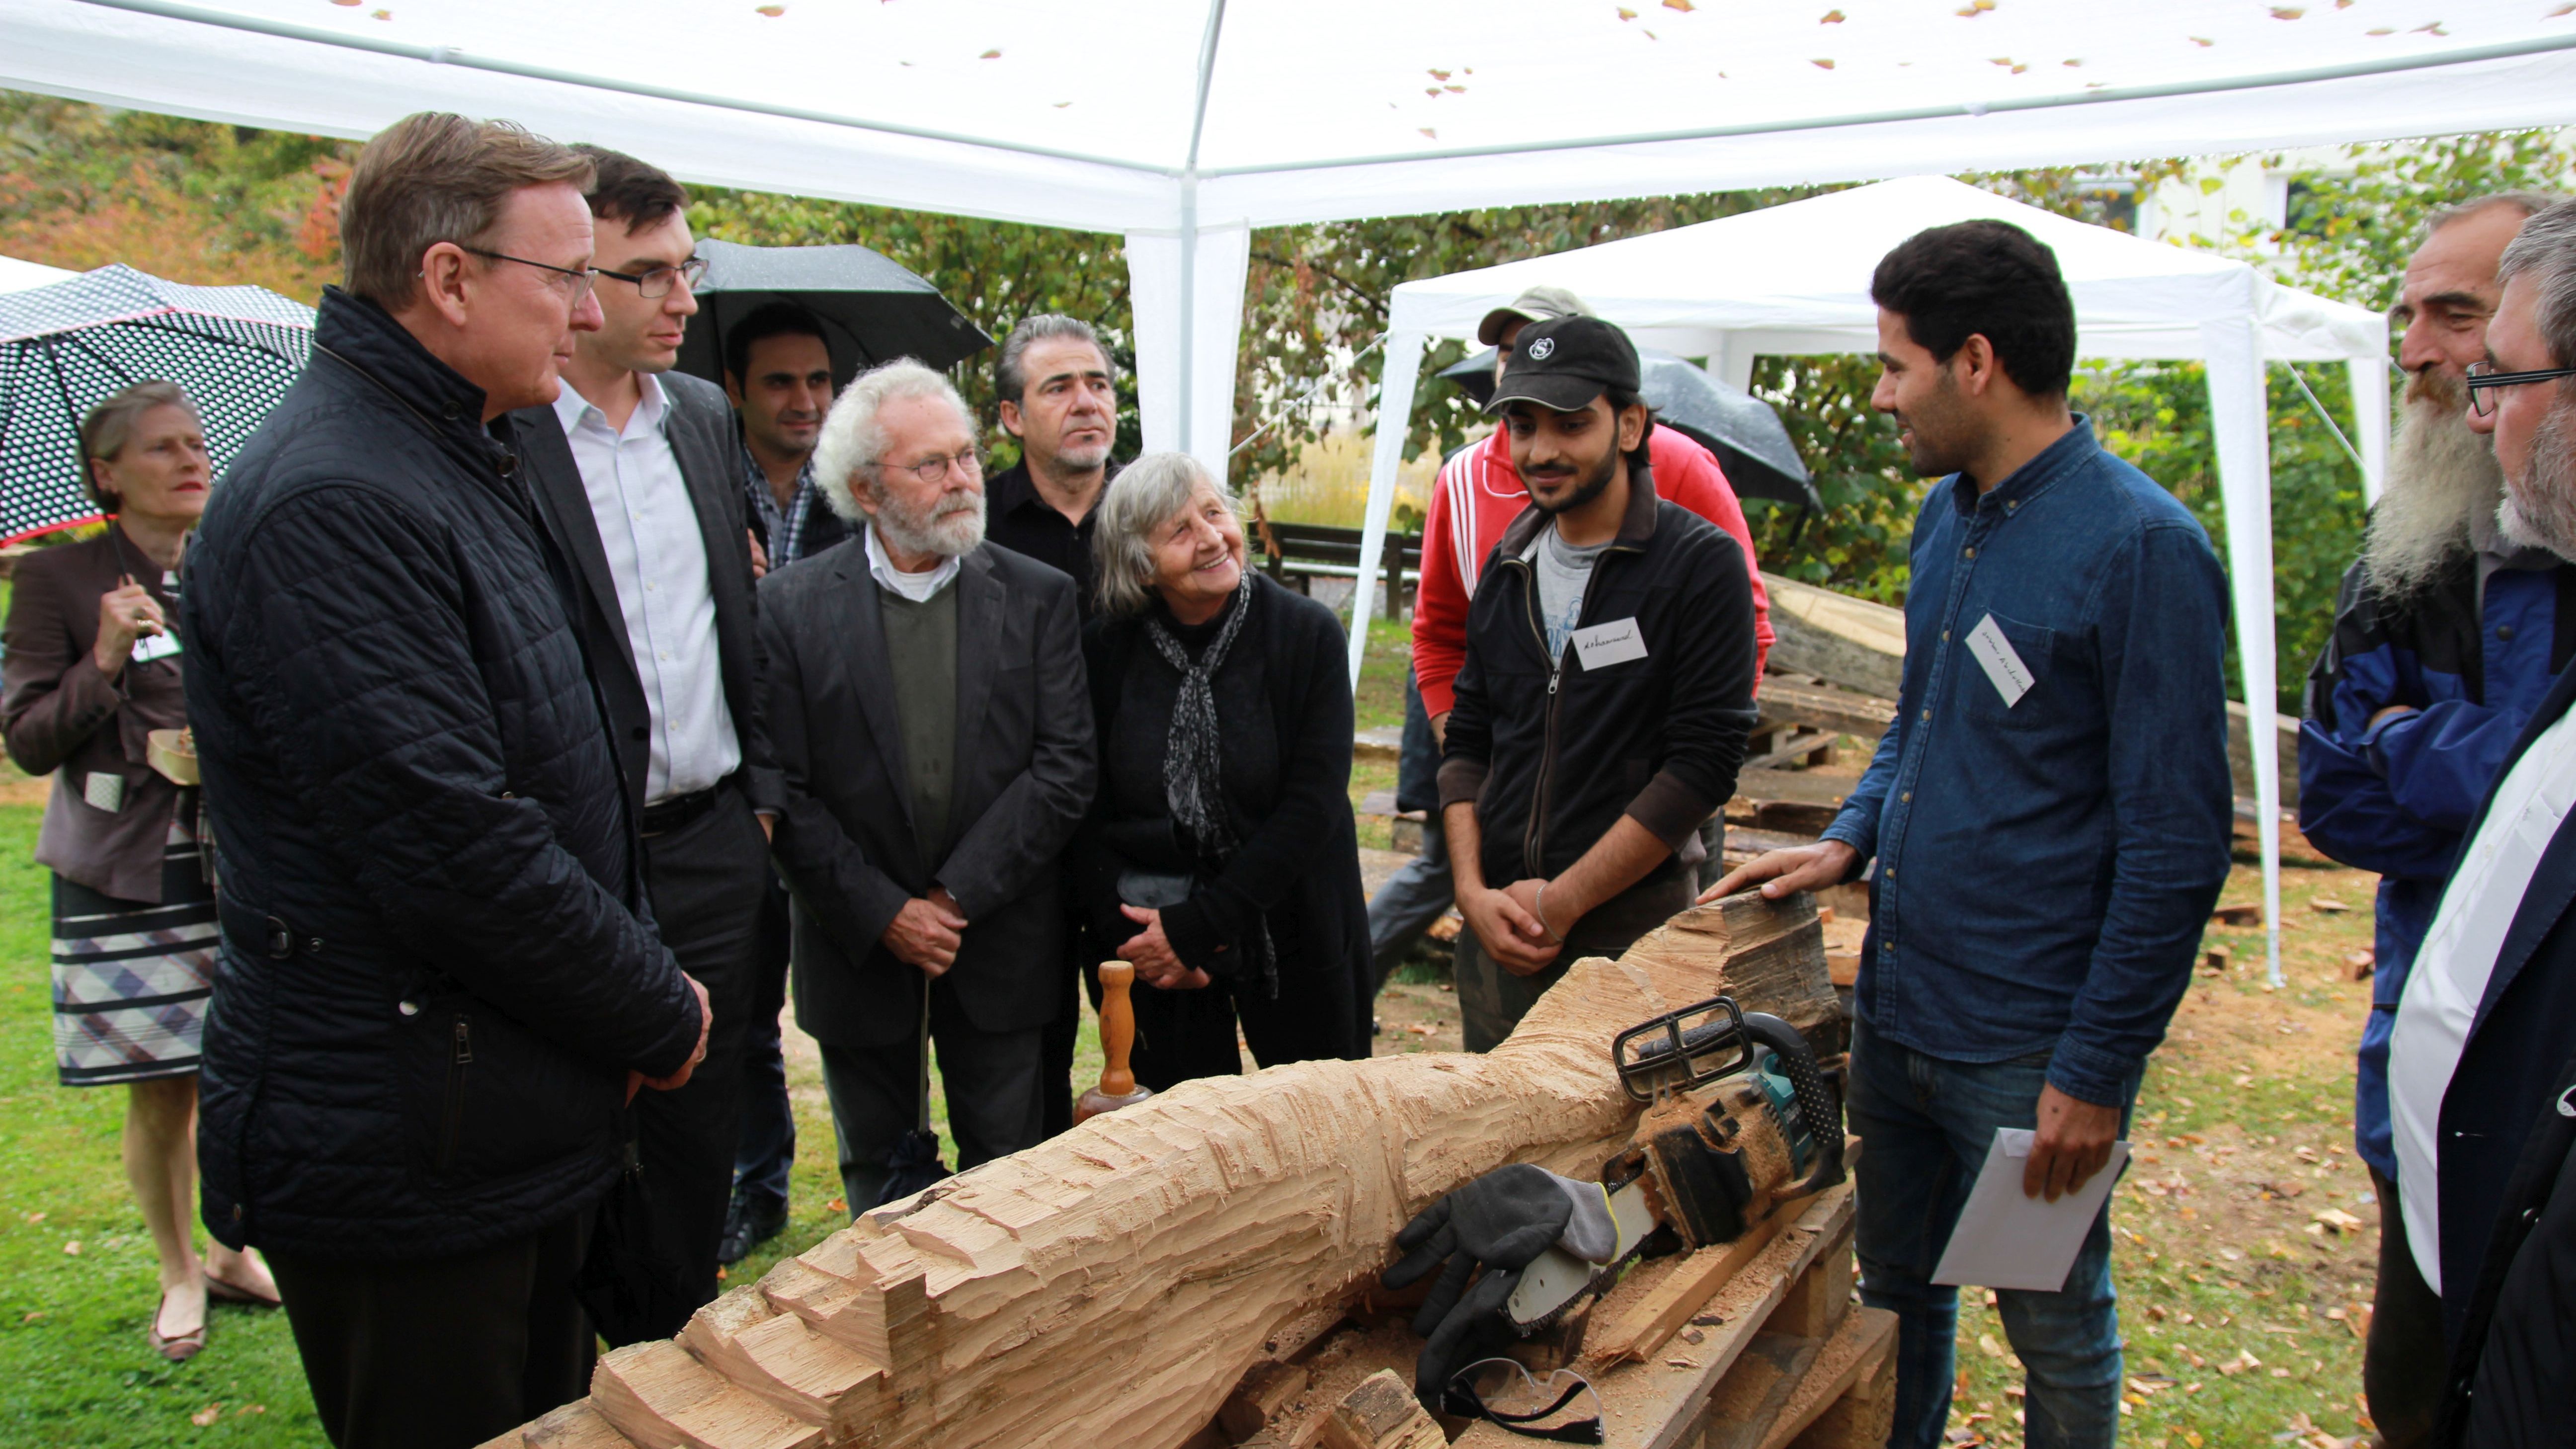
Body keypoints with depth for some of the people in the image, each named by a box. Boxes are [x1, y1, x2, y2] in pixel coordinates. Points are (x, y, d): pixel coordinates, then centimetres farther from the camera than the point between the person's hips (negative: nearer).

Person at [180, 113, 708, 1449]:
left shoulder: (469, 465, 12)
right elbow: (452, 848, -26)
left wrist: (643, 978, 8)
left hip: (524, 1126, 10)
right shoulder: (332, 502, -21)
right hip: (404, 1162, -9)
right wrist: (656, 1017, -12)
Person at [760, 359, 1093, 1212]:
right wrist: (882, 914, -13)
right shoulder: (793, 606, -4)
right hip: (858, 944, 0)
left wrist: (959, 896, -14)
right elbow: (784, 790, -8)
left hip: (998, 944, 0)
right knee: (876, 1177, 17)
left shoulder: (1037, 598, -2)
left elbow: (1065, 766, -8)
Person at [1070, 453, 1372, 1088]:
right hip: (1153, 959, 1)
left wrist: (1198, 926, -17)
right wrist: (1128, 935, -13)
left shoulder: (1309, 634, -10)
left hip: (1293, 937, -1)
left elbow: (1314, 804, -15)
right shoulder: (1106, 653, -4)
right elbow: (1088, 819, 0)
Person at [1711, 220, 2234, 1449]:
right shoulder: (1946, 515, 8)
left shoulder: (2141, 547, -16)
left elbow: (2175, 847, -15)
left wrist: (2096, 1069, -15)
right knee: (1896, 1294, 22)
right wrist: (1850, 841, 3)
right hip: (1892, 1011, 7)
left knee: (2057, 1331, 13)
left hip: (2025, 1049, -7)